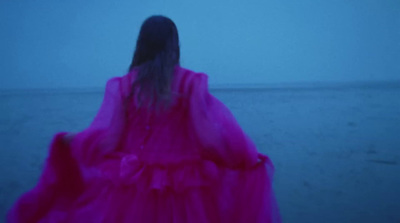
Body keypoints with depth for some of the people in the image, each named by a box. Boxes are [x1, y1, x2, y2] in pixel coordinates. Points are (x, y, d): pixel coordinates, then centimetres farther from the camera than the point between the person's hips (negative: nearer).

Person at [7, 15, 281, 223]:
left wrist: (70, 141, 13)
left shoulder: (122, 85, -2)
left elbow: (103, 138, -6)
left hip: (128, 190, 1)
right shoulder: (191, 82, -5)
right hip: (182, 193, -1)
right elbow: (209, 136, -11)